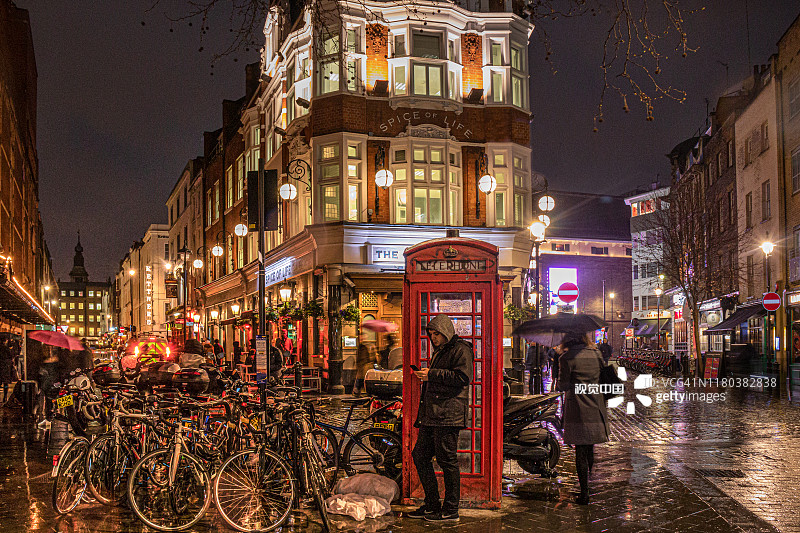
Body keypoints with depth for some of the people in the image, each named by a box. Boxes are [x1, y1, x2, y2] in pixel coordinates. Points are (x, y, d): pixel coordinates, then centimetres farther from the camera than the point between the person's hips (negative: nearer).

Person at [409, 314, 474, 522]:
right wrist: (423, 375, 15)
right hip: (431, 415, 10)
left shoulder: (461, 350, -6)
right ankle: (432, 505, 18)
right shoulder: (439, 351, 24)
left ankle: (451, 511, 1)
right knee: (420, 456, 10)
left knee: (447, 460, -6)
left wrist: (432, 374, -18)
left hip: (448, 415, -10)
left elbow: (462, 378, -19)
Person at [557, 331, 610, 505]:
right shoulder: (596, 354, 5)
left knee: (580, 453, 2)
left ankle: (585, 493, 4)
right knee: (590, 450, 17)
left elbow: (563, 385, -9)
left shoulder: (567, 358, -11)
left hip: (577, 410, -5)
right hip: (596, 409, 5)